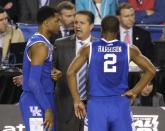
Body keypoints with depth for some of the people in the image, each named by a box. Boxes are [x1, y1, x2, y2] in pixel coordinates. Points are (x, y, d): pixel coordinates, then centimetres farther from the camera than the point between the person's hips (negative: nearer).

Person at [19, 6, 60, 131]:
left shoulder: (39, 41, 13)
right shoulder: (40, 45, -18)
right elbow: (34, 82, -24)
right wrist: (48, 109, -24)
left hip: (41, 99, 10)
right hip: (37, 103, -10)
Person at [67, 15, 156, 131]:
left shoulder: (89, 49, 3)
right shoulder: (128, 49, 5)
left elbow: (71, 72, -4)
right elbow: (151, 70, 5)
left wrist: (77, 101, 2)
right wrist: (135, 91, 9)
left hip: (97, 105, -1)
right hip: (121, 104, 1)